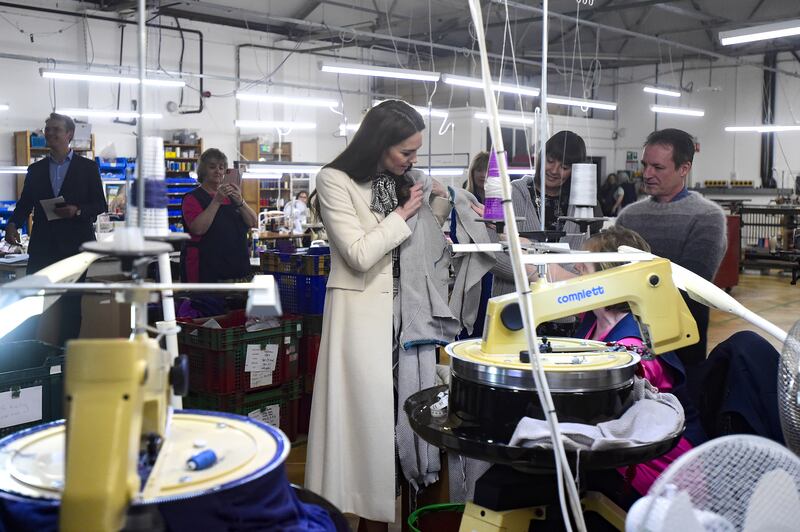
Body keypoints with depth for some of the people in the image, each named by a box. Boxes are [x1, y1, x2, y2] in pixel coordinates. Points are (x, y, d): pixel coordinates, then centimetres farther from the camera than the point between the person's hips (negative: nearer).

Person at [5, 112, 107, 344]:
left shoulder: (87, 167, 3)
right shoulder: (35, 169, 12)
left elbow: (100, 205, 1)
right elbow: (25, 203, 10)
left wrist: (77, 211, -17)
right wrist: (13, 224, -9)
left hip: (74, 245, -3)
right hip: (42, 245, 3)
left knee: (71, 303, 3)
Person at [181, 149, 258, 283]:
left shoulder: (231, 196, 15)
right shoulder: (192, 198, -2)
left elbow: (253, 223, 3)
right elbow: (198, 229, -19)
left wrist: (240, 202, -14)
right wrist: (217, 201, -21)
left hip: (237, 265, 5)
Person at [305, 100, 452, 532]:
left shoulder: (404, 180, 9)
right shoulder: (336, 181, -9)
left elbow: (425, 246, 19)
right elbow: (360, 255, -17)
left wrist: (438, 202, 6)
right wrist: (403, 213, -10)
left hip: (404, 310, 6)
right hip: (363, 312, -6)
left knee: (400, 407, 7)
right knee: (367, 411, -1)